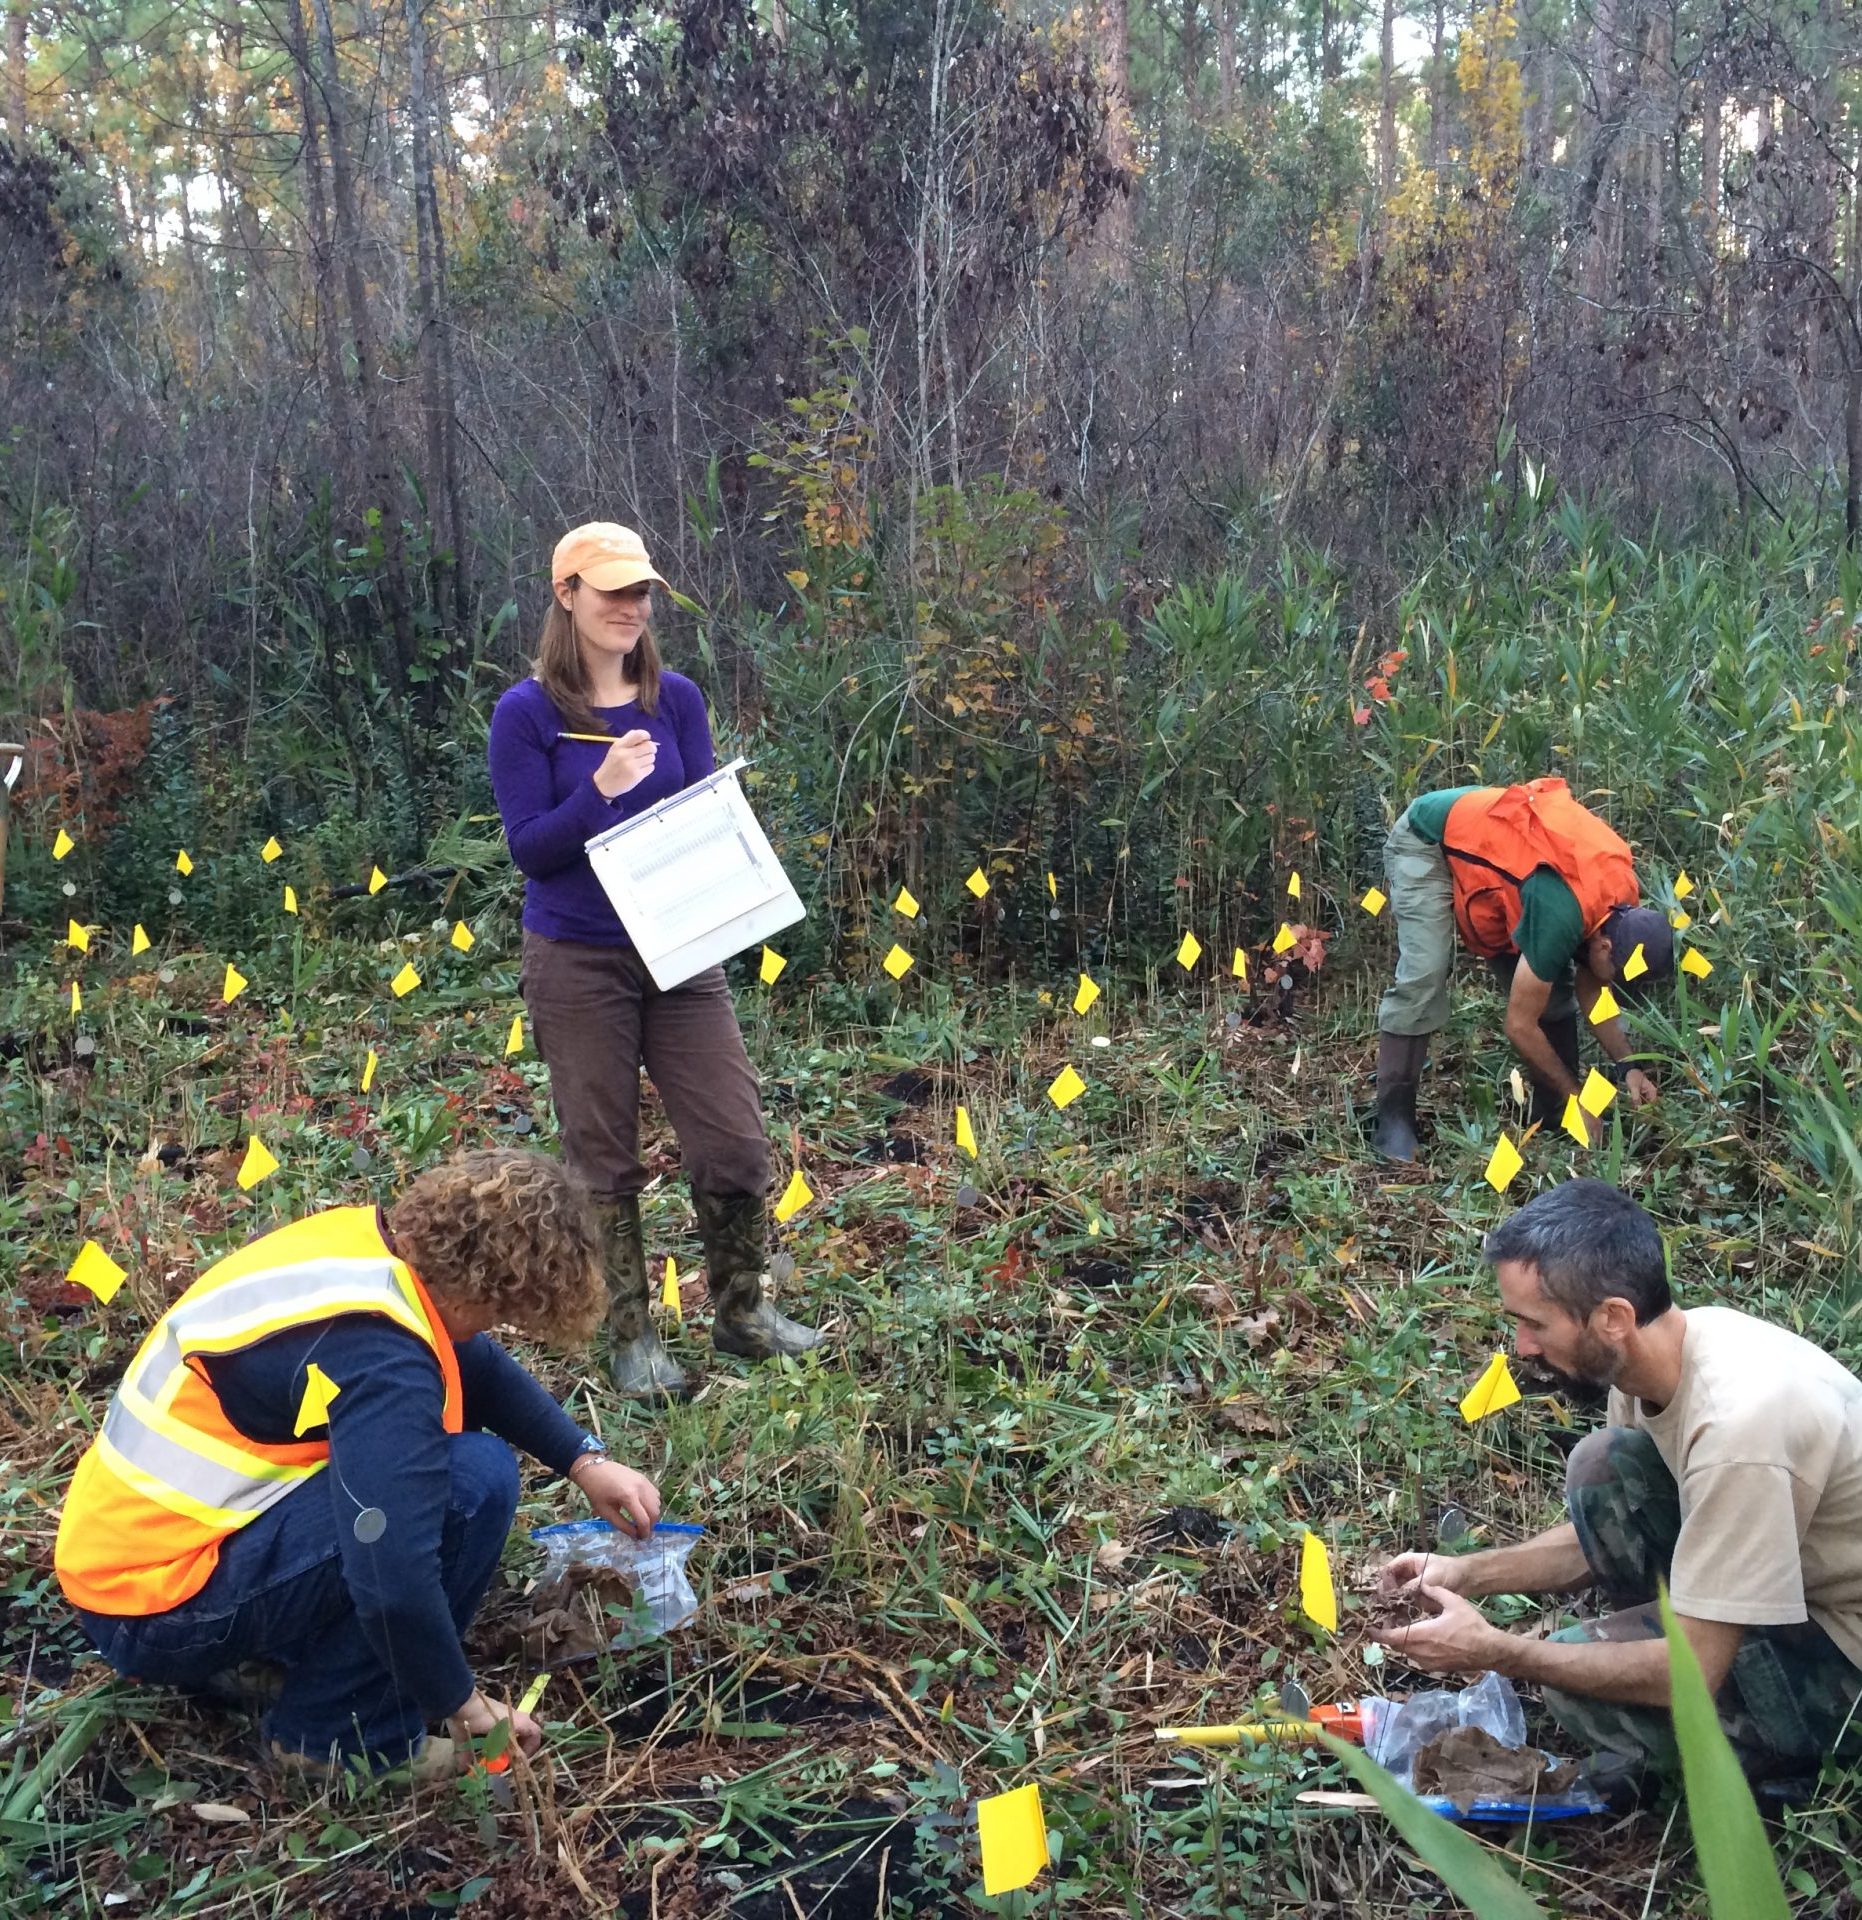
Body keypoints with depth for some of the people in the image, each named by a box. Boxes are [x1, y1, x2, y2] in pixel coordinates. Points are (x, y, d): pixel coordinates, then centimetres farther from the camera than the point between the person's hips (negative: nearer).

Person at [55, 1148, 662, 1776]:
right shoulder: (374, 1351, -28)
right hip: (163, 1607, -10)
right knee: (474, 1479, -19)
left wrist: (585, 1461, 11)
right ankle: (332, 1735, -5)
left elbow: (480, 1366, 17)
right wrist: (466, 1707, -16)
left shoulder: (367, 1238, -1)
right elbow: (394, 1581, -33)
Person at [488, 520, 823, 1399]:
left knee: (735, 1144, 2)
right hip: (578, 964, -3)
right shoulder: (526, 714, -6)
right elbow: (528, 848, -9)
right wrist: (602, 790, -24)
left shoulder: (677, 699, 5)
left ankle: (741, 1311, 23)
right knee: (604, 1160, 6)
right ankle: (632, 1337, 22)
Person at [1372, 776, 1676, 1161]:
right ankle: (1394, 1120, -16)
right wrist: (1576, 1096, -16)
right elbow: (1520, 1025, -28)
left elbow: (1590, 991, 4)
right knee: (1423, 975, -24)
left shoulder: (1619, 902, -12)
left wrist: (1630, 1067, -6)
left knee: (1550, 985, -1)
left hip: (1490, 839, 8)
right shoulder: (1561, 913, -37)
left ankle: (1554, 1115, 7)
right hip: (1426, 841, -8)